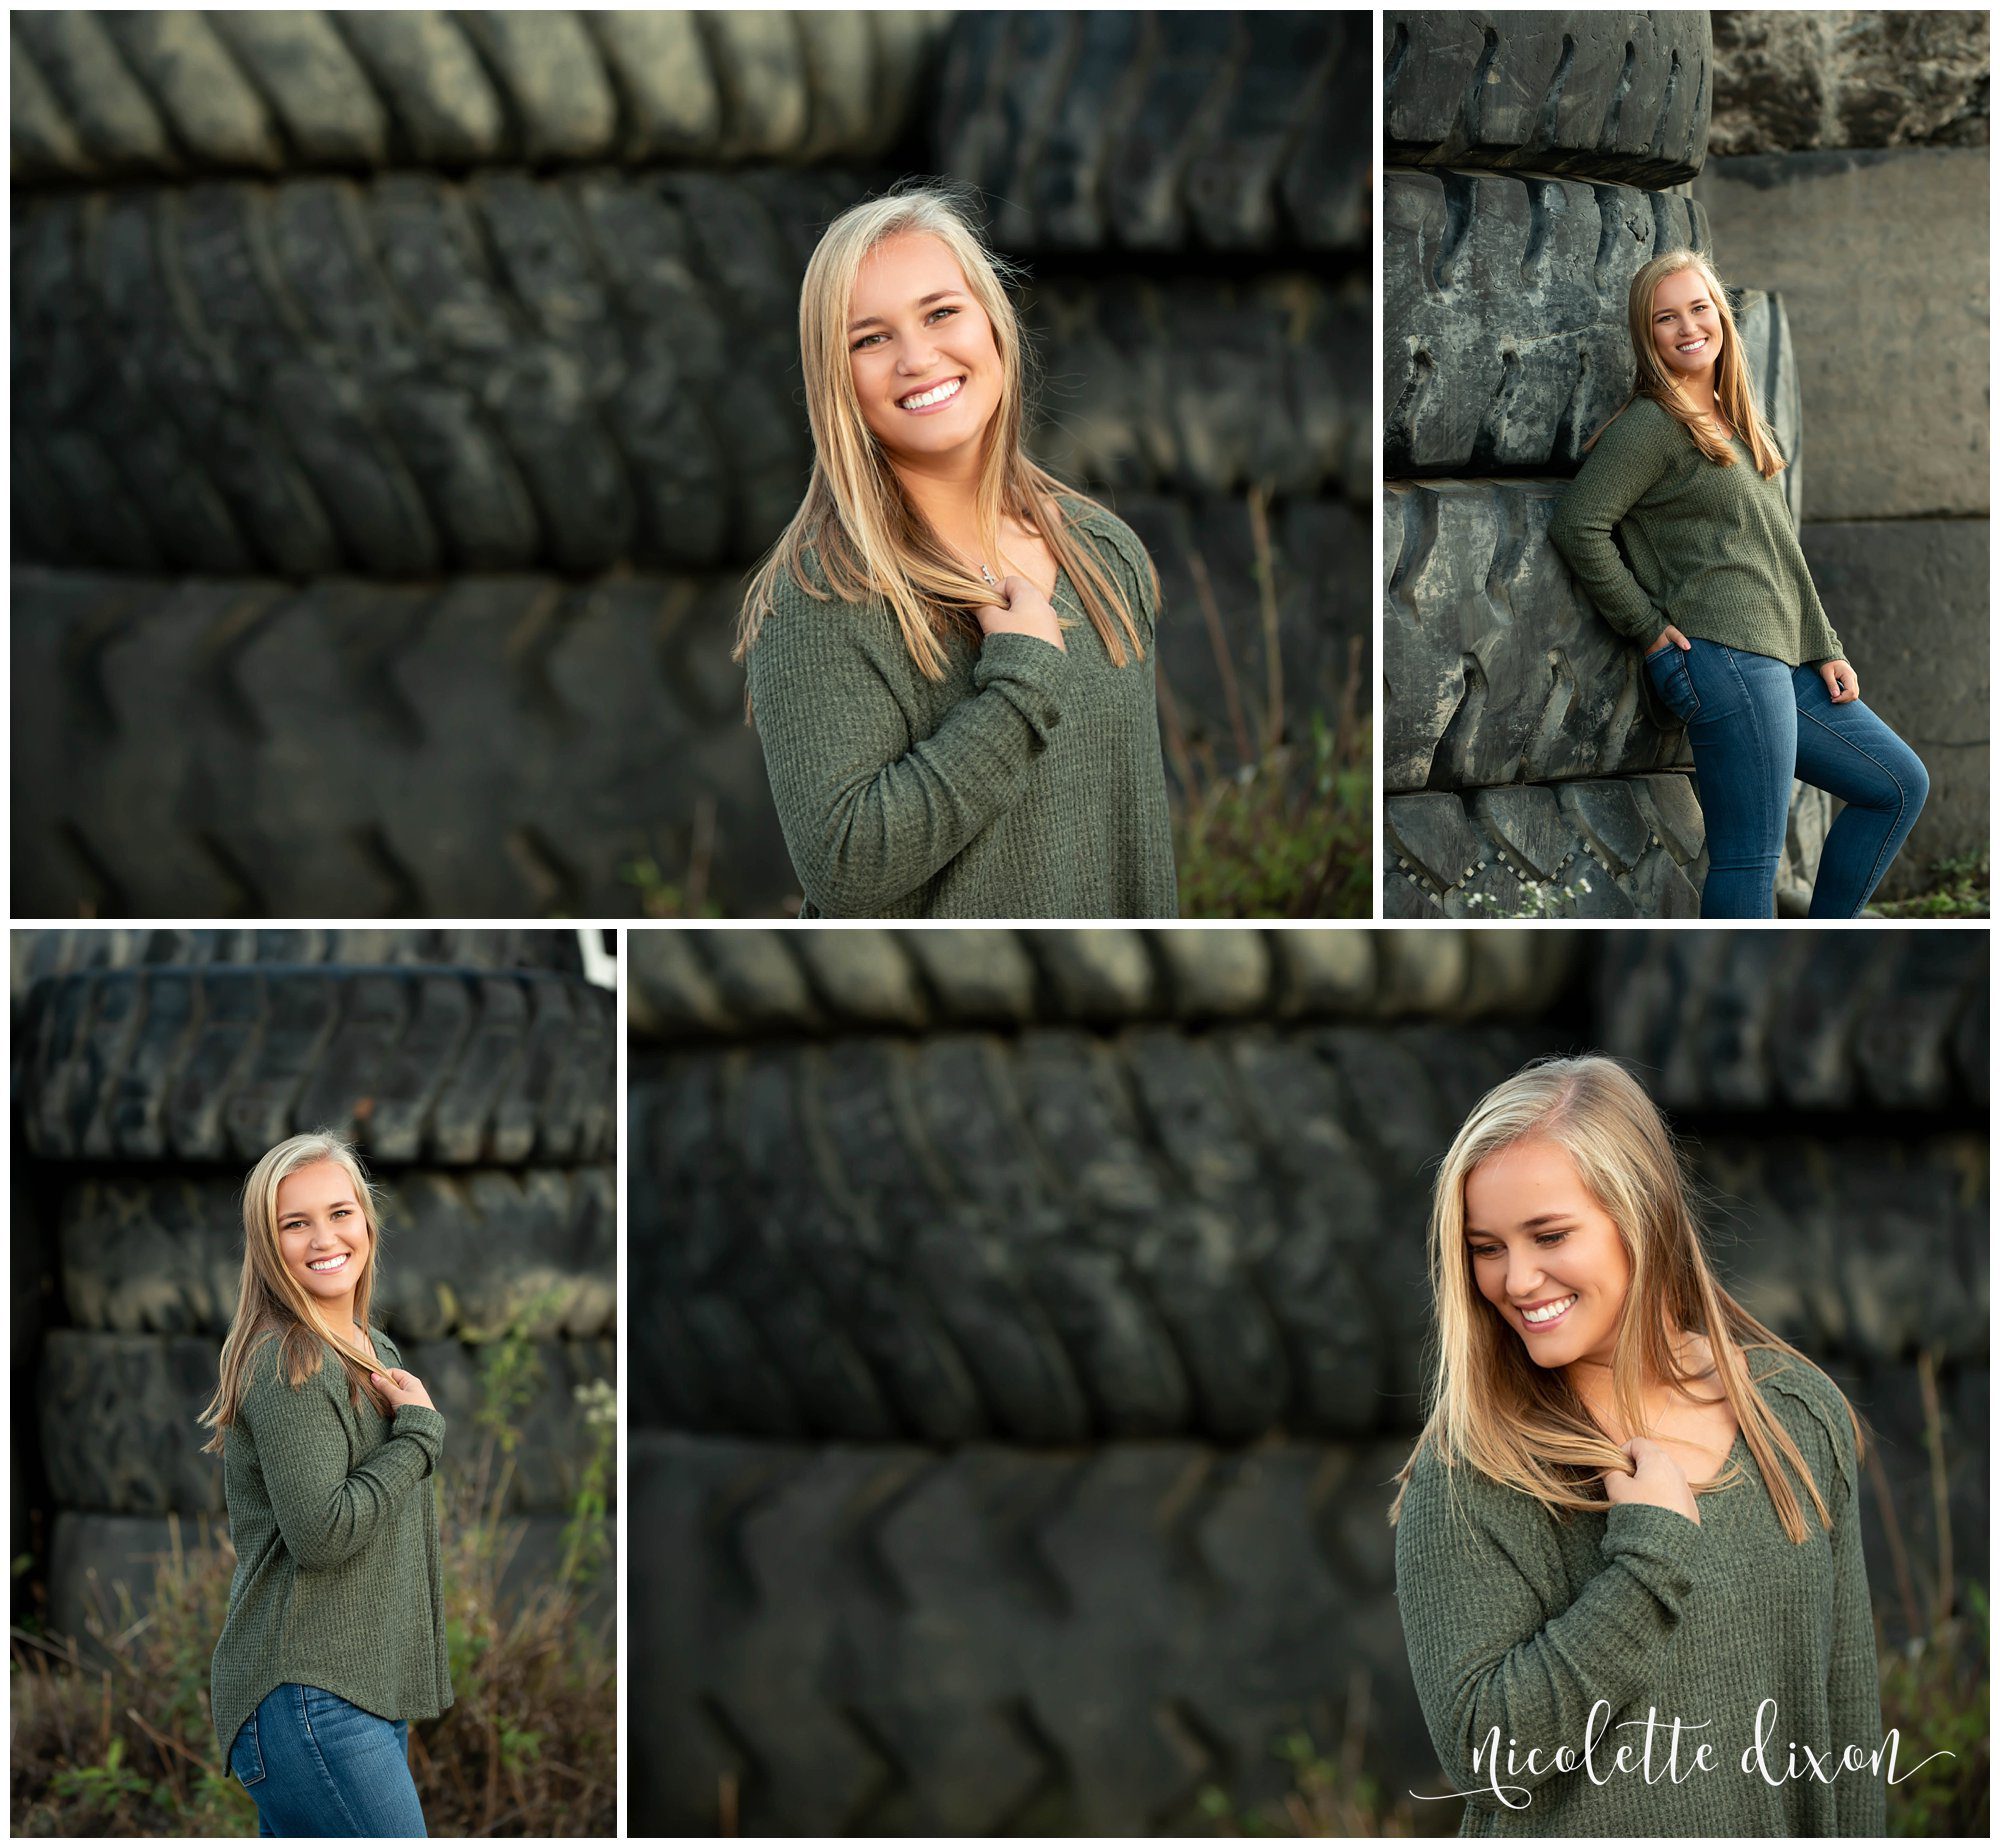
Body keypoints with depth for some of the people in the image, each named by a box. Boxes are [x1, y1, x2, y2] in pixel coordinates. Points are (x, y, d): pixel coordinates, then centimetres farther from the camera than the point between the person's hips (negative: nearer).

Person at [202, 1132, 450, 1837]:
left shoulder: (376, 1351, 16)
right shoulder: (289, 1364, -14)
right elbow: (320, 1534, -22)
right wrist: (420, 1430, -11)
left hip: (370, 1689, 9)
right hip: (310, 1700, -9)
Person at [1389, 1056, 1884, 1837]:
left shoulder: (1802, 1413, -4)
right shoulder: (1466, 1475, -15)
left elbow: (1847, 1703, 1)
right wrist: (1649, 1550, -23)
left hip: (1782, 1828, 3)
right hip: (1572, 1835, -3)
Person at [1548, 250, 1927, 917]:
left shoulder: (1740, 426, 22)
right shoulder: (1651, 427, -5)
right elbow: (1577, 526, -15)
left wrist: (1825, 649, 17)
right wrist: (1649, 628, -12)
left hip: (1783, 662, 9)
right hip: (1722, 656, -9)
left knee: (1901, 784, 15)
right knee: (1751, 861, -13)